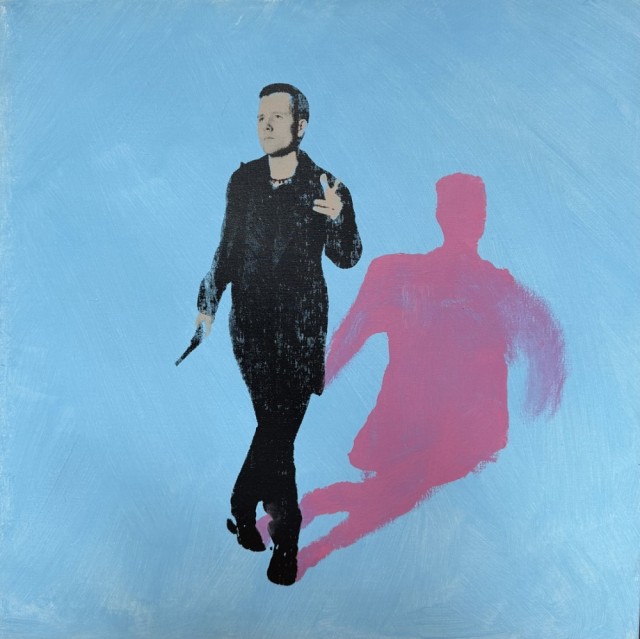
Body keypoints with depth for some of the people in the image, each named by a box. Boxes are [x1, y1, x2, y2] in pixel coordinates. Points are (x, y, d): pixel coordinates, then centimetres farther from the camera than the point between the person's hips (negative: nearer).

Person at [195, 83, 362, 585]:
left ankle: (243, 509, 24)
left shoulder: (324, 187, -4)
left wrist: (337, 217, -21)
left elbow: (347, 259, -3)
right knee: (277, 427, 7)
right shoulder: (243, 180, 6)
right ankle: (286, 535, 25)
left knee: (278, 426, -2)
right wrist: (208, 302, 10)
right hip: (249, 322, 2)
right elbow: (228, 250, 13)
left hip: (300, 327, -2)